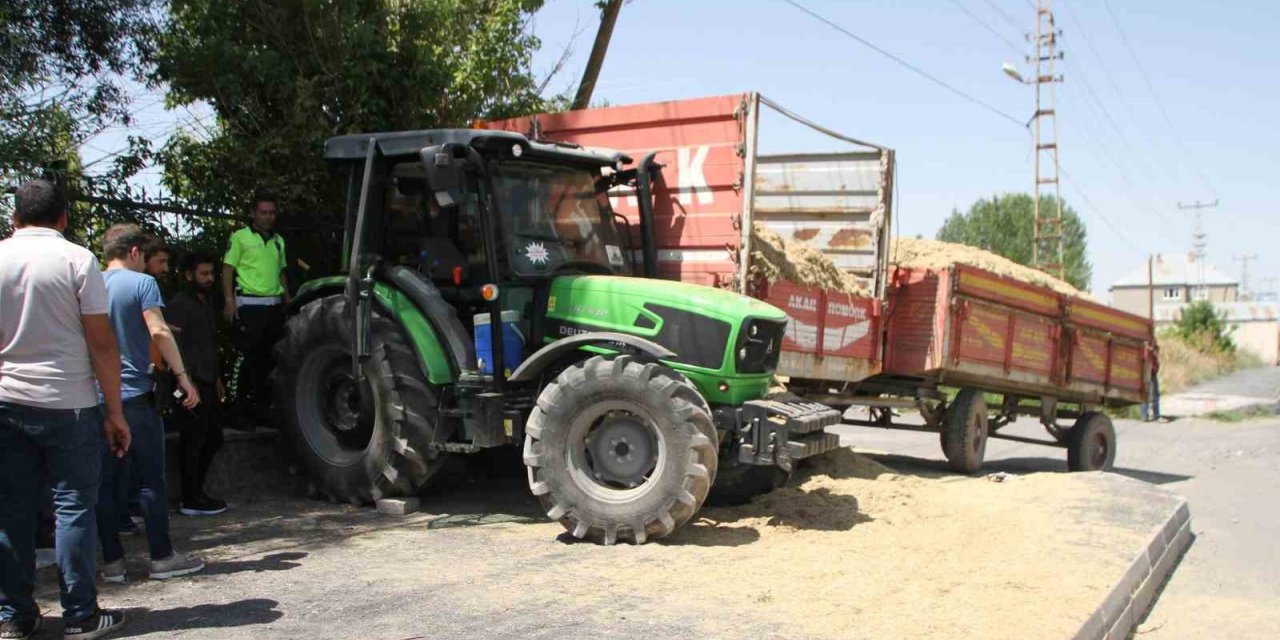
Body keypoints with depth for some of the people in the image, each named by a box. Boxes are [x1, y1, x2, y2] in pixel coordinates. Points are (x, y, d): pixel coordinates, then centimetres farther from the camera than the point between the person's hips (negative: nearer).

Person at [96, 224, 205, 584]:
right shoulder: (141, 283, -6)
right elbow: (158, 331, -18)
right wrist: (182, 376, -16)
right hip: (134, 395, -5)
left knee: (108, 482, 9)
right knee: (152, 479, 3)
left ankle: (112, 561, 12)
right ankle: (162, 558, 8)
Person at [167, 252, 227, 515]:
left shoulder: (207, 302, 19)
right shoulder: (179, 304, -10)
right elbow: (173, 345, -18)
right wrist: (185, 380, -23)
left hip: (207, 383, 9)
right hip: (191, 384, -9)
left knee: (213, 437, 14)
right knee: (193, 441, -5)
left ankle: (196, 491, 25)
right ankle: (191, 500, 2)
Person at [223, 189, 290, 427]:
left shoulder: (278, 241, 17)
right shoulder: (240, 237, -1)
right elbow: (228, 270, -4)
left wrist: (288, 301, 17)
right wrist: (229, 301, -14)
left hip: (275, 305, 6)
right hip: (250, 305, -6)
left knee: (272, 358, 7)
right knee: (251, 358, -3)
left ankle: (264, 405, 17)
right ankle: (244, 405, 9)